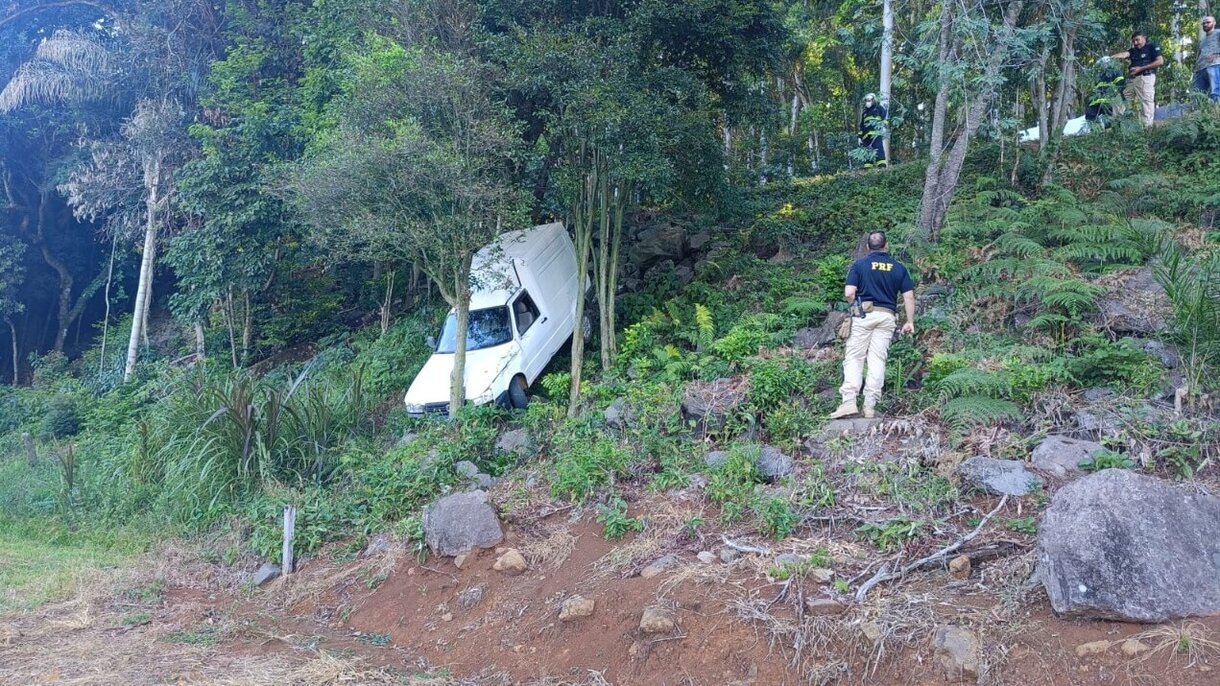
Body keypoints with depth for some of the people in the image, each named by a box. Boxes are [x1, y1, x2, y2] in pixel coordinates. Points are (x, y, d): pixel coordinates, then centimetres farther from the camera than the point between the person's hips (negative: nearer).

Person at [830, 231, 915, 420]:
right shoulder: (899, 268, 10)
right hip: (887, 316, 2)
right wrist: (910, 321, 12)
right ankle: (870, 406, -1)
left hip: (864, 314, -2)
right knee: (878, 360, 2)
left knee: (854, 358, -1)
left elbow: (849, 293, -7)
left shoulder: (859, 264, 2)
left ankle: (849, 402, -14)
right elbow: (909, 297, 6)